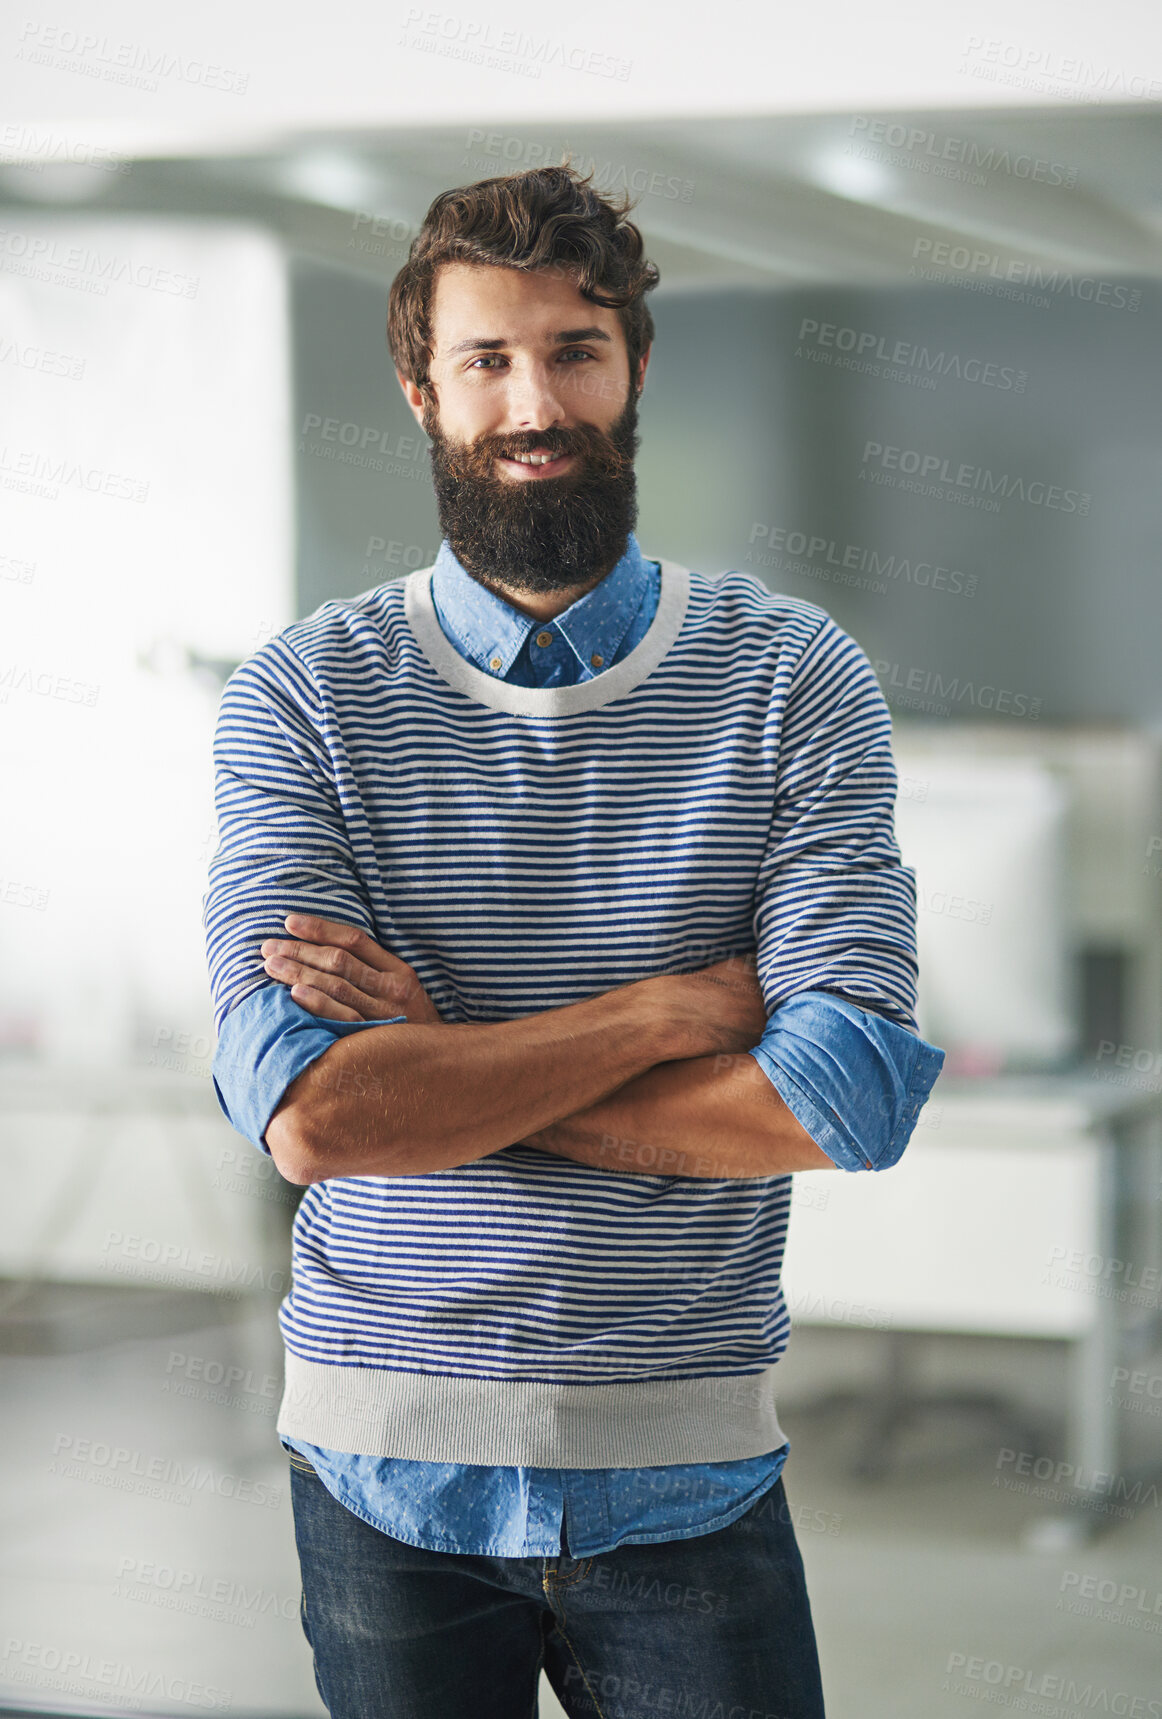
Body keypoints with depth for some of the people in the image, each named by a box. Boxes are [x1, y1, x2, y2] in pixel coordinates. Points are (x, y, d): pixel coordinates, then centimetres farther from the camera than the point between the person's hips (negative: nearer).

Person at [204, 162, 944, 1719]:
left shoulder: (796, 682, -3)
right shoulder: (303, 698, -4)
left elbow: (855, 1097, -15)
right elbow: (308, 1114, -17)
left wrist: (438, 1070, -15)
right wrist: (676, 1005, -16)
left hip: (688, 1476, 0)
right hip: (386, 1470, 0)